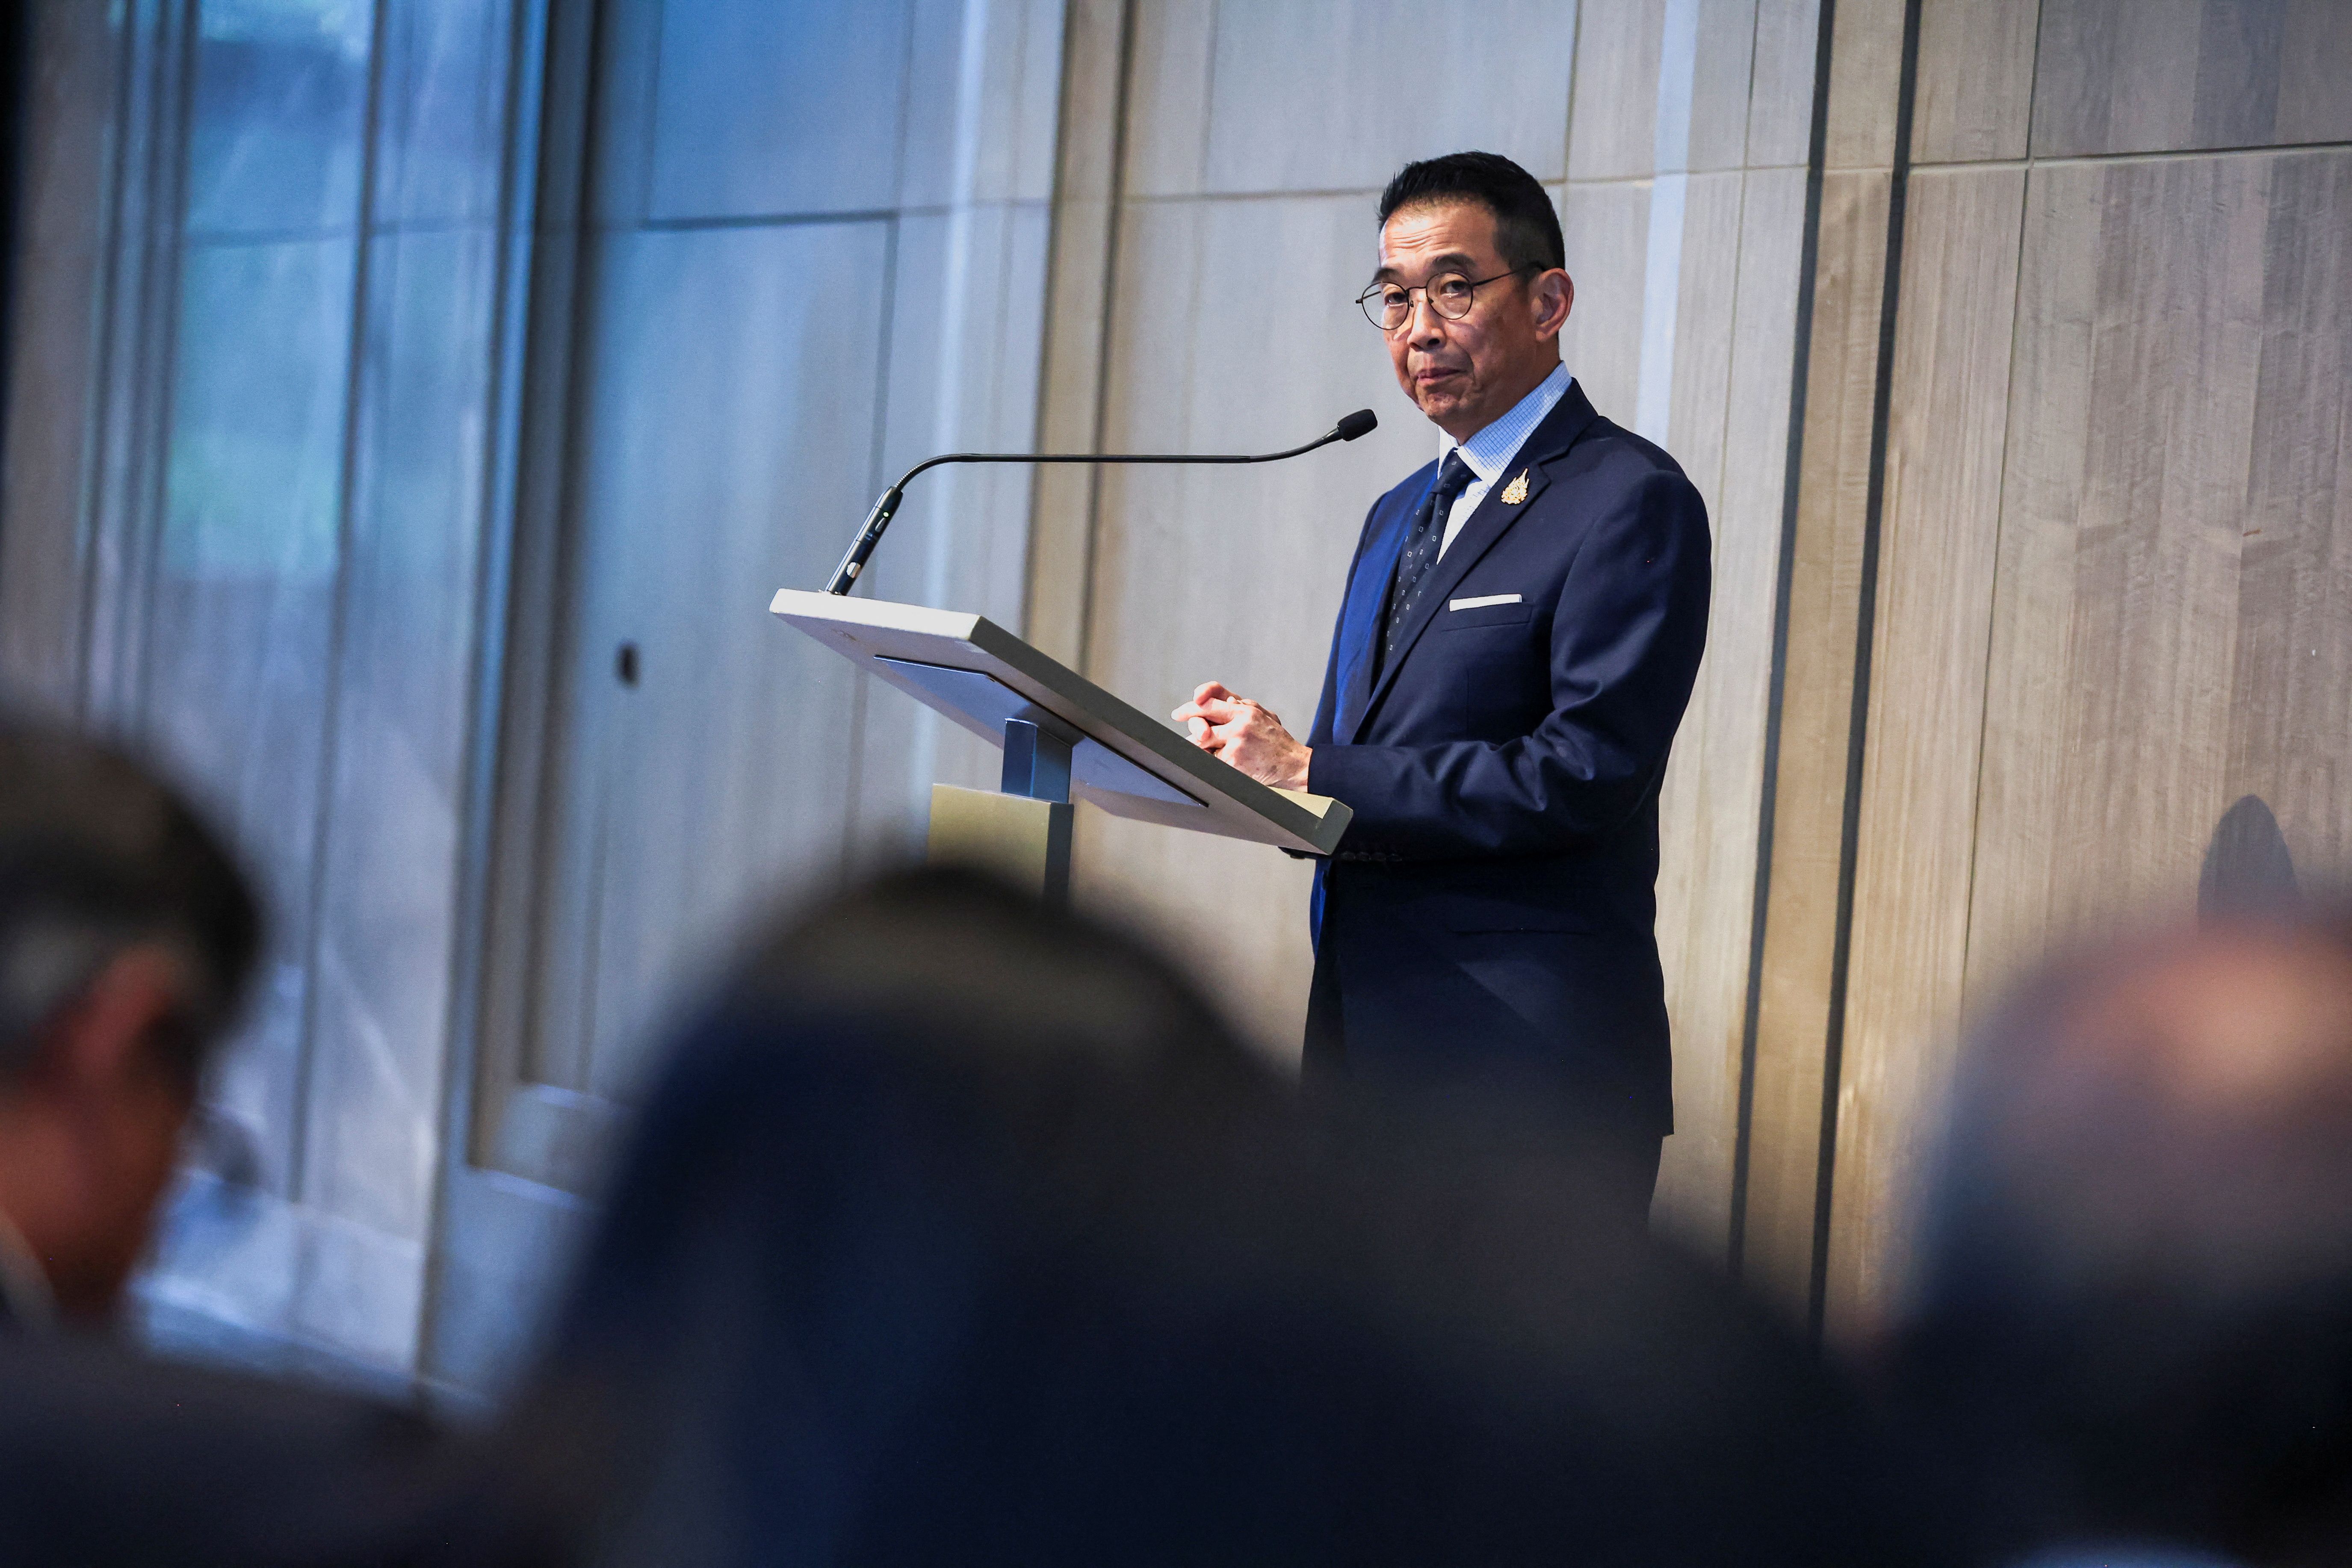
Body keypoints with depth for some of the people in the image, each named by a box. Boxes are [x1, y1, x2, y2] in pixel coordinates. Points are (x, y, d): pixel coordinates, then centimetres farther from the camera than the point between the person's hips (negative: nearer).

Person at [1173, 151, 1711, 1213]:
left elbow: (1587, 776, -16)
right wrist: (1256, 760, -3)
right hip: (1366, 1046, 8)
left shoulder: (1632, 502, -6)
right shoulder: (1399, 518, 22)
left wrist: (1313, 774, -15)